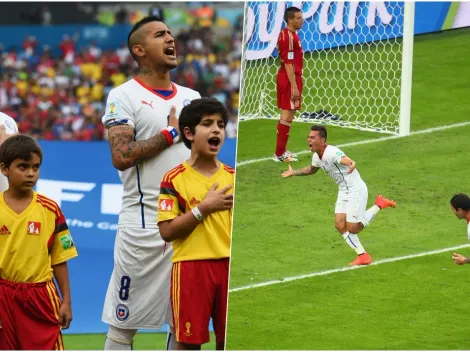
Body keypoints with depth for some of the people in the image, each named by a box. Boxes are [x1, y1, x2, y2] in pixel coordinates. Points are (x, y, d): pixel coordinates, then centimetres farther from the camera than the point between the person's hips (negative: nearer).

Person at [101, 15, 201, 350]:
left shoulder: (191, 97, 15)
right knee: (124, 322, -2)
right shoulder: (124, 96, -3)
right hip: (143, 226, -6)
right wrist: (172, 133, -10)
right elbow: (121, 157, -16)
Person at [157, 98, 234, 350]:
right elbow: (167, 231, -11)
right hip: (191, 266, -4)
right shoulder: (174, 179, -4)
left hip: (230, 266, 4)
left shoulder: (233, 177, 9)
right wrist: (204, 208, -15)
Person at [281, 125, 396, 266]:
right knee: (340, 225, 0)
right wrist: (294, 173, 23)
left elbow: (347, 161, -46)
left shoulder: (332, 153, -26)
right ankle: (362, 255, 9)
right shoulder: (317, 156, 3)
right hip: (343, 191, 9)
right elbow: (311, 169, 27)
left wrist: (351, 165, -69)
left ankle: (379, 205, 12)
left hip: (356, 190, -9)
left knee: (352, 228, -5)